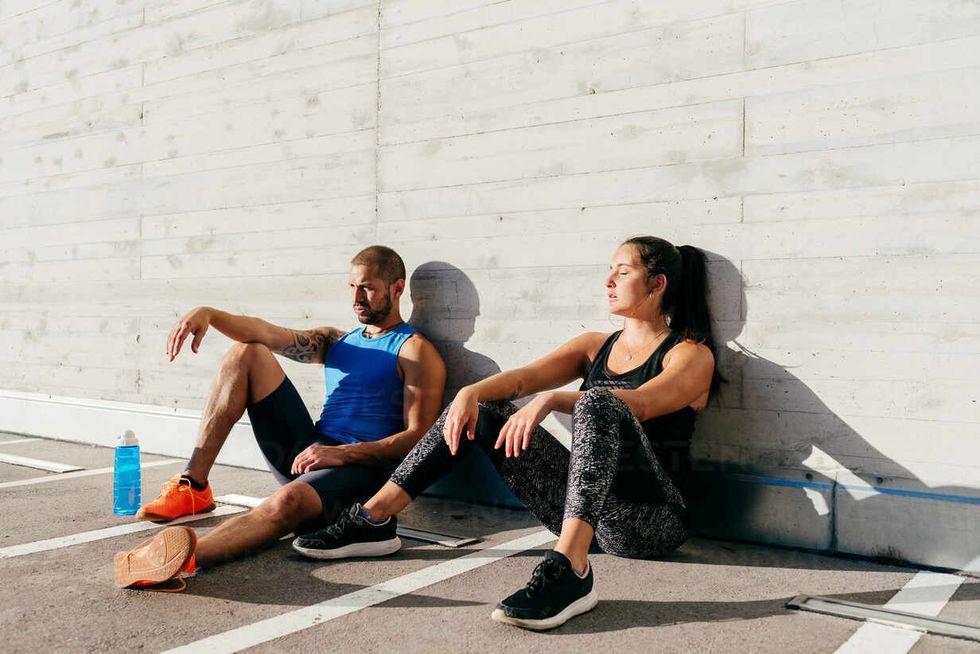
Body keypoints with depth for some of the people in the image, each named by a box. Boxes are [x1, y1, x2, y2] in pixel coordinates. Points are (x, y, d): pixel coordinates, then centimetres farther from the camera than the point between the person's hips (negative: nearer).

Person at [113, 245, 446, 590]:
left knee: (289, 500, -41)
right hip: (307, 453, 7)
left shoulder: (415, 350, 1)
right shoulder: (336, 341, 23)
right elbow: (268, 334, 7)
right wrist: (208, 314, -12)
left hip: (361, 466, -7)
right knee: (246, 354, 1)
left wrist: (342, 453, -23)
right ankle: (193, 488, -9)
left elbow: (420, 436, -11)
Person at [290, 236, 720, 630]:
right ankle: (374, 521, -2)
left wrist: (549, 400, -35)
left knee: (598, 402, -32)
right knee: (483, 408, 0)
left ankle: (570, 571, -46)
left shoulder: (692, 354, -2)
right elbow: (523, 377, 0)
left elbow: (638, 404, -23)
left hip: (651, 518, -6)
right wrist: (470, 393, -20)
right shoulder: (595, 346, 16)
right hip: (584, 509, 6)